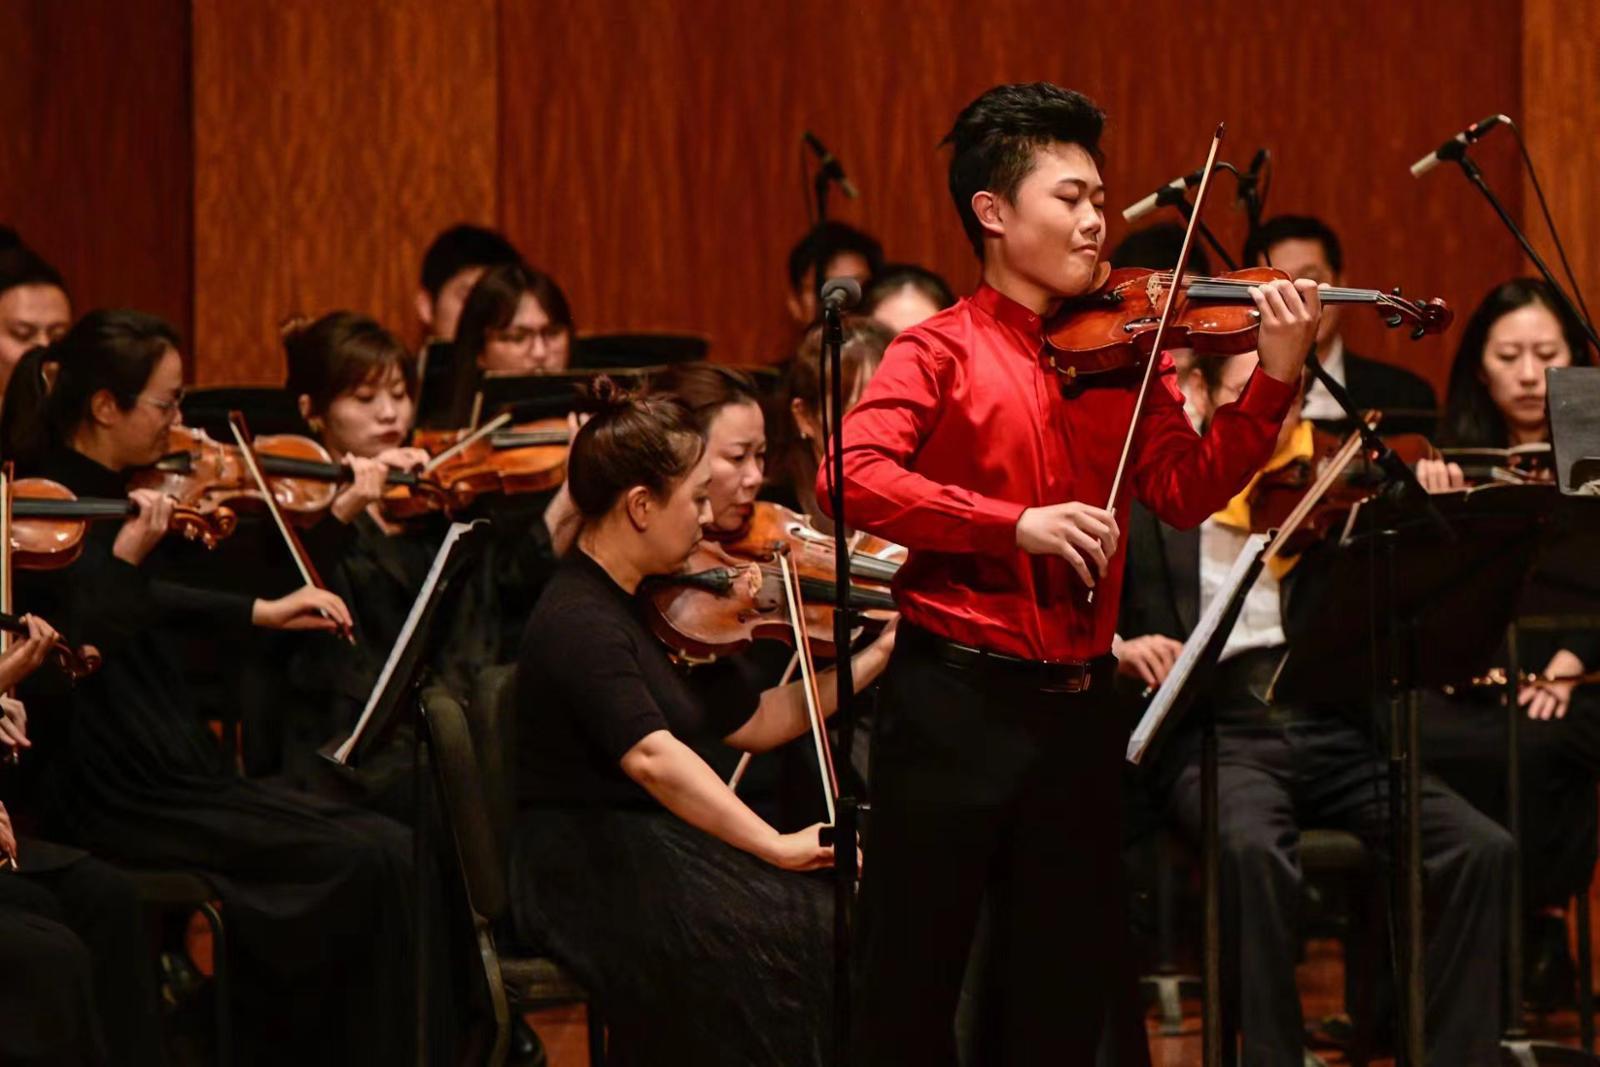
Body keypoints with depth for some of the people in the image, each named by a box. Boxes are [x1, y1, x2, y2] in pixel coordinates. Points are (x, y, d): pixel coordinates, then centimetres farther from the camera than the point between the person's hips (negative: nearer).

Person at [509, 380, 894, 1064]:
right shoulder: (579, 622, -16)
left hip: (659, 844, 9)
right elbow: (651, 757, -29)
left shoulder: (657, 605, 13)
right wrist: (775, 845, -31)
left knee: (838, 914, -14)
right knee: (778, 936, -30)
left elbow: (752, 723, 16)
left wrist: (879, 656, 11)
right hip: (589, 871, -9)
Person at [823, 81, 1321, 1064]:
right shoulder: (943, 353, -5)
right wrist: (1017, 523, -27)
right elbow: (854, 476, -20)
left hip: (1077, 700, 5)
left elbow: (1188, 490, -2)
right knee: (913, 984, 1)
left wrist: (1276, 381, -14)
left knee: (1066, 984, 11)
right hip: (957, 693, -5)